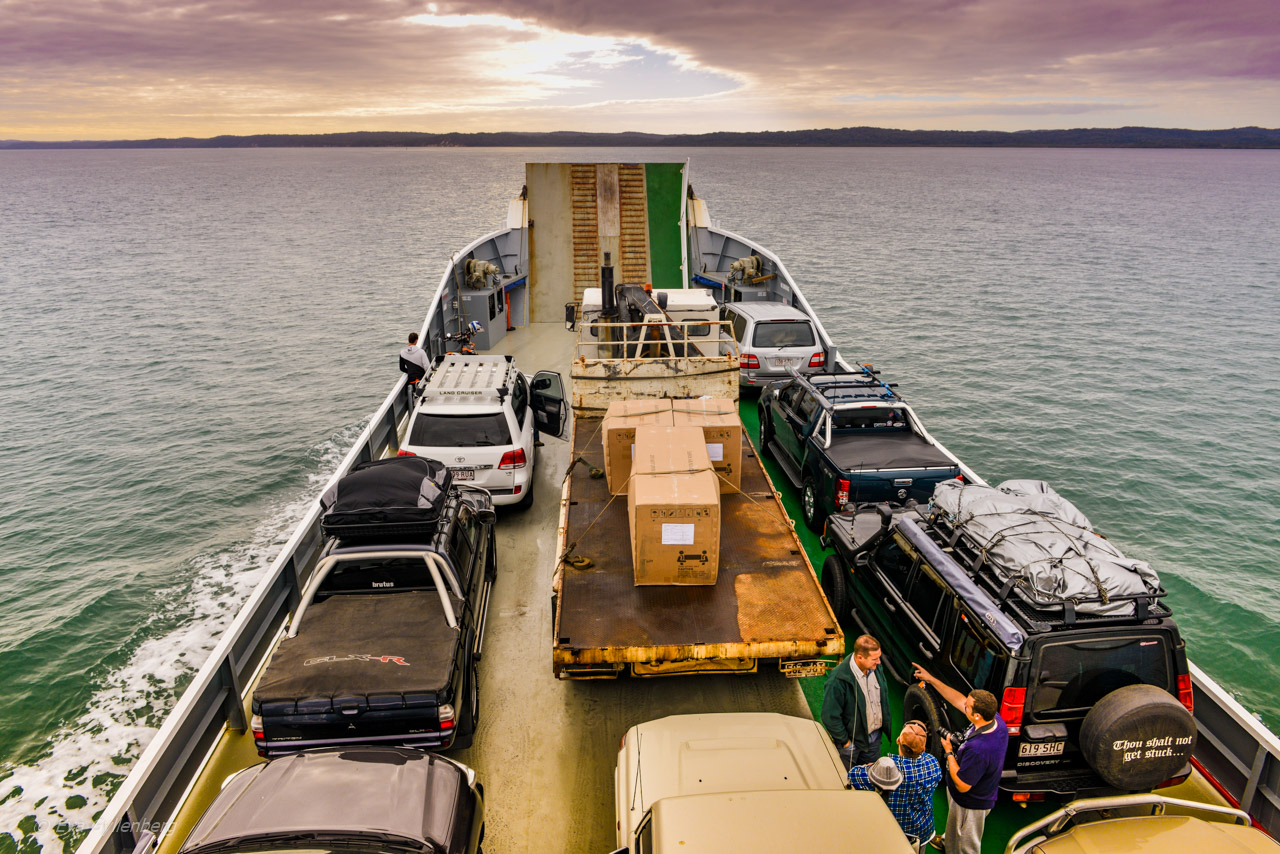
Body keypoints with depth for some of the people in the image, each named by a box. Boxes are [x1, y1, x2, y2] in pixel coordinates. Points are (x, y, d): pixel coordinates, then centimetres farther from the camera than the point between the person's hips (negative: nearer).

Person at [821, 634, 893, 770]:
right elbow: (830, 716, -23)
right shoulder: (838, 680, -31)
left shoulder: (875, 669, -10)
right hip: (852, 741, -5)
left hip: (874, 737, 6)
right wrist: (845, 741, -15)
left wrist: (887, 726, 10)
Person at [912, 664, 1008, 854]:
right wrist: (931, 679, -5)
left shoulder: (978, 748, -45)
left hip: (971, 804, -9)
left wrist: (949, 753, -21)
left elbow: (962, 785, -32)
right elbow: (958, 700, -5)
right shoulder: (995, 720, -20)